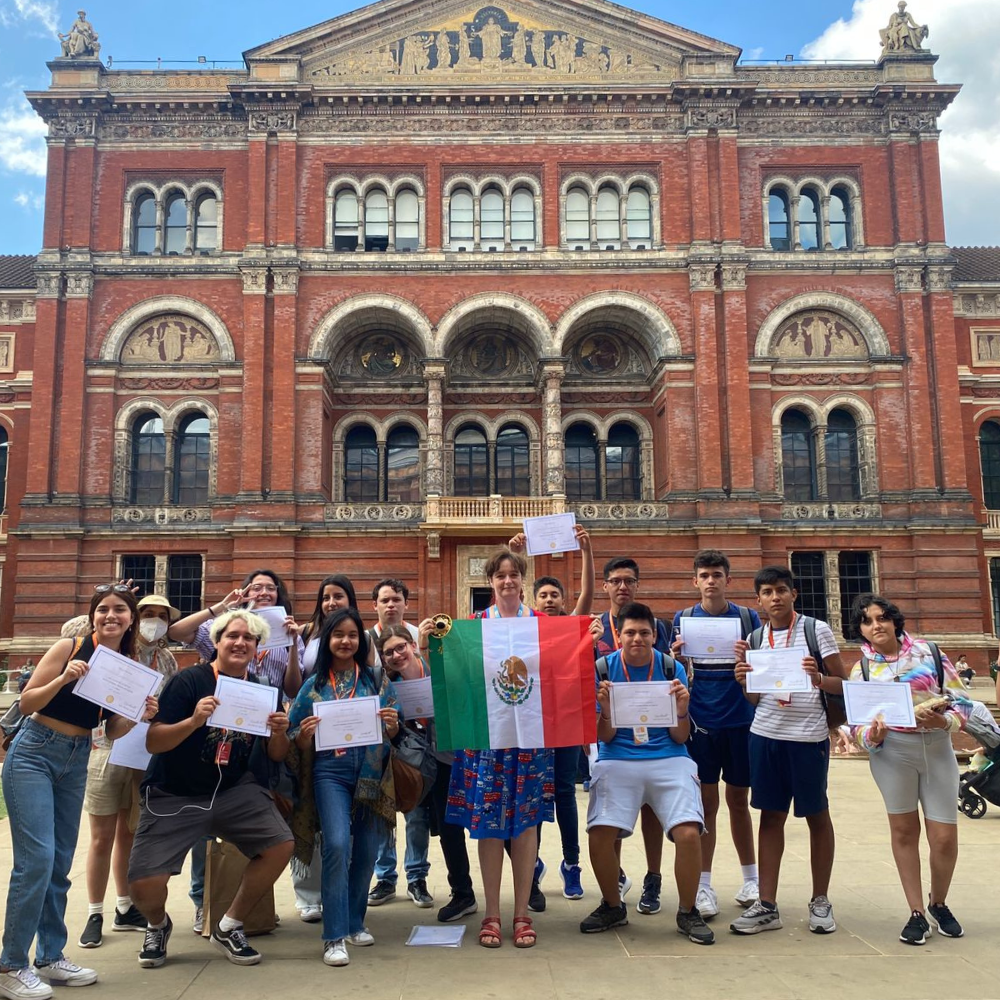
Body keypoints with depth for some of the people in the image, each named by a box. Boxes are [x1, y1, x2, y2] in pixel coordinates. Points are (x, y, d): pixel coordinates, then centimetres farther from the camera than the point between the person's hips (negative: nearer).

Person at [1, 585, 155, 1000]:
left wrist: (139, 715, -13)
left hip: (76, 761, 6)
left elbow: (112, 731, 6)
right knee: (36, 858, -11)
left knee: (60, 863, 11)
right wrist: (64, 678, -27)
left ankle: (50, 957, 22)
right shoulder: (70, 648, -12)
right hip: (34, 754, -5)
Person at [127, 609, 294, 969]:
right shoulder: (188, 681, -13)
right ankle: (158, 925, 25)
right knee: (143, 885, -15)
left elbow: (276, 756, 6)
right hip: (173, 795, -3)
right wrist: (194, 721, -34)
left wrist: (279, 732, -17)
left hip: (234, 790, 3)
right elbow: (152, 743, -17)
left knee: (281, 845, -17)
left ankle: (229, 928, 8)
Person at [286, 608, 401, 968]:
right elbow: (299, 744, 7)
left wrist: (392, 724, -13)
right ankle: (334, 937, -8)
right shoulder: (314, 684, 5)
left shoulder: (378, 678, 6)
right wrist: (306, 732, -14)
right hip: (331, 773, -2)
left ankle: (355, 922, 29)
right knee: (337, 844, -17)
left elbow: (393, 734, 8)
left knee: (366, 851, 8)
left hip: (371, 773, 2)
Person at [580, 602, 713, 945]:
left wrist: (681, 710, -15)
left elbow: (681, 738, 5)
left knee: (689, 833, -19)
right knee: (599, 835, -18)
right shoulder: (604, 669, 1)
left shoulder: (671, 668, 3)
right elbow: (603, 737, 4)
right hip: (617, 760, 0)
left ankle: (687, 912, 8)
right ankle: (613, 907, 11)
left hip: (668, 760, 0)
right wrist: (606, 710, -17)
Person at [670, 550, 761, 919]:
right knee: (706, 803, 1)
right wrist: (674, 656, -17)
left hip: (741, 721, 0)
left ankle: (751, 878, 27)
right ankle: (703, 886, 9)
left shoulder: (747, 618, 3)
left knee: (738, 800, 11)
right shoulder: (684, 619, 4)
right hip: (700, 722, 0)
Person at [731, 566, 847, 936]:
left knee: (817, 815, 8)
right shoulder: (755, 637, 9)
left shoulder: (816, 630, -2)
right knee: (771, 815, 6)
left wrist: (818, 678, -21)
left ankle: (820, 901, 22)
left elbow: (843, 684, -2)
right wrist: (744, 680, -7)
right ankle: (767, 905, 11)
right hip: (766, 734, 3)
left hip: (809, 736, -3)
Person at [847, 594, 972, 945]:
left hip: (937, 748, 0)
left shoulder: (929, 652, 1)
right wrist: (871, 736, -17)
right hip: (892, 750, 0)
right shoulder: (861, 669, 5)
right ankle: (917, 913, 20)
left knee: (945, 838, 1)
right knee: (904, 830, 7)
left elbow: (962, 702, 0)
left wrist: (944, 721, -19)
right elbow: (856, 723, 4)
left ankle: (938, 904, 28)